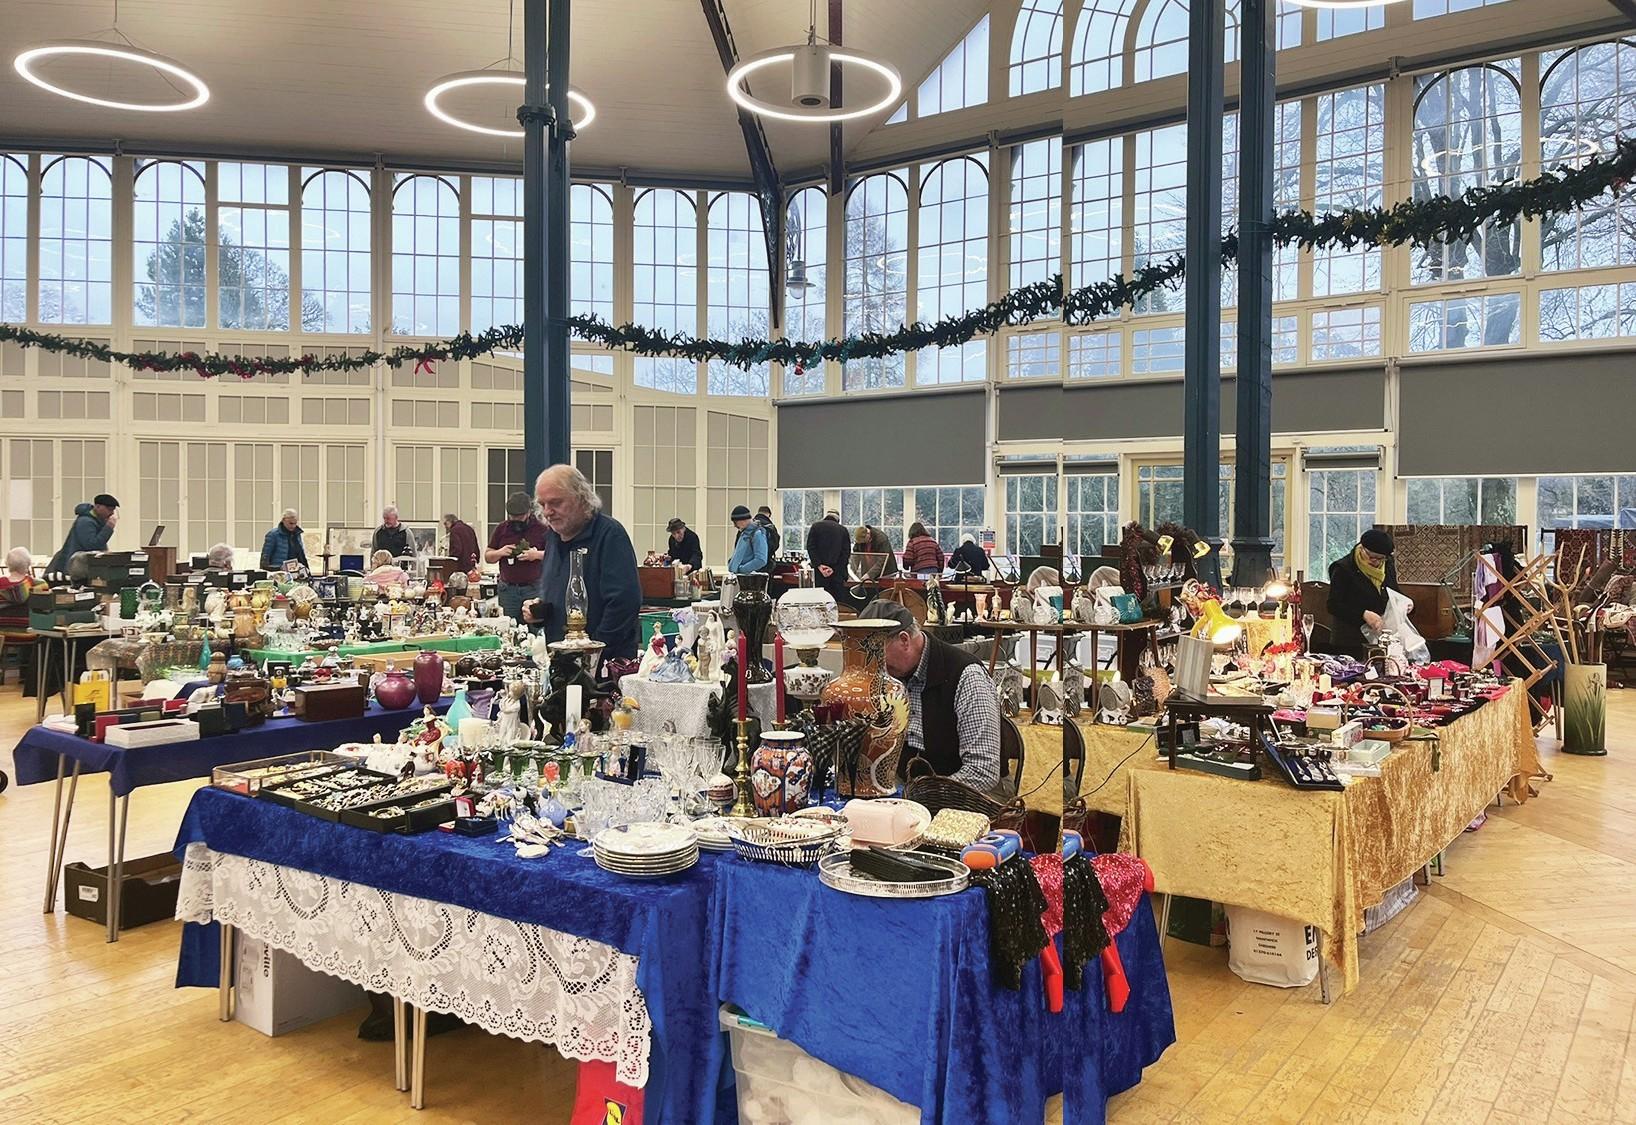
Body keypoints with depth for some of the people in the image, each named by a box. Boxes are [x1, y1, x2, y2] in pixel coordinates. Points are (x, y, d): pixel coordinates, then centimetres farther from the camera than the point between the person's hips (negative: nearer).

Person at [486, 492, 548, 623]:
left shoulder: (541, 529, 1)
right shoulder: (501, 529, 10)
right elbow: (487, 557, 16)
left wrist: (537, 554, -13)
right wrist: (500, 553, -6)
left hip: (534, 588, -3)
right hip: (507, 589, 3)